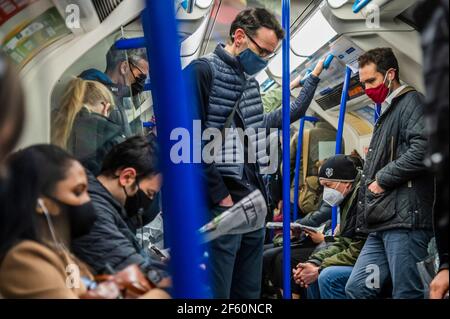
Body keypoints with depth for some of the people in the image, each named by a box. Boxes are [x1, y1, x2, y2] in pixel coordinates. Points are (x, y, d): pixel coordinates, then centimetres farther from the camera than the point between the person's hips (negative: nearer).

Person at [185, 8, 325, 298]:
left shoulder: (250, 81, 17)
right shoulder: (202, 71, -8)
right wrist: (219, 195, -15)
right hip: (223, 205, -9)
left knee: (249, 293, 11)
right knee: (217, 292, -7)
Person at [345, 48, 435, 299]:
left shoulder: (411, 102, -2)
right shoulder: (387, 112, 27)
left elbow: (422, 149, -19)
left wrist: (382, 179, -11)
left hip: (406, 220, -10)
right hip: (383, 222, 10)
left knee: (406, 294, -9)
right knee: (357, 288, 6)